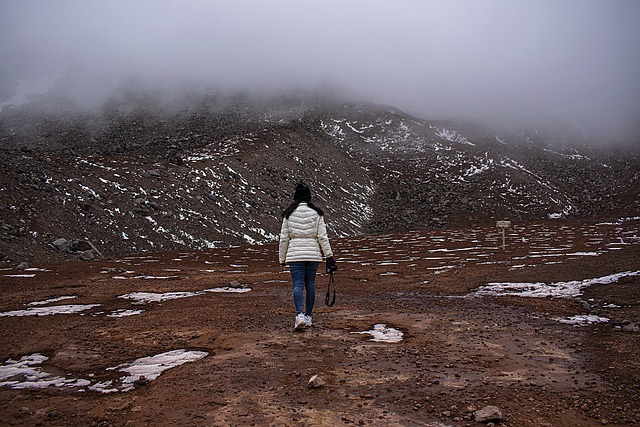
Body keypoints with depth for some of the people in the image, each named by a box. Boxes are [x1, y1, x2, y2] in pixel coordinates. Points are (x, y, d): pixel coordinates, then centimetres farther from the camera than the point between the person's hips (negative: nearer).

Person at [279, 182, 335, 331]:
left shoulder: (288, 214, 1)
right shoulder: (316, 213, 1)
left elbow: (284, 238, 3)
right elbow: (322, 236, -2)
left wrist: (282, 258, 11)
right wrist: (329, 255, 2)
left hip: (295, 254, -1)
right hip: (313, 254, 1)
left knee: (298, 285, -3)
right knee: (310, 285, 10)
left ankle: (299, 315, -21)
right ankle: (308, 316, 17)